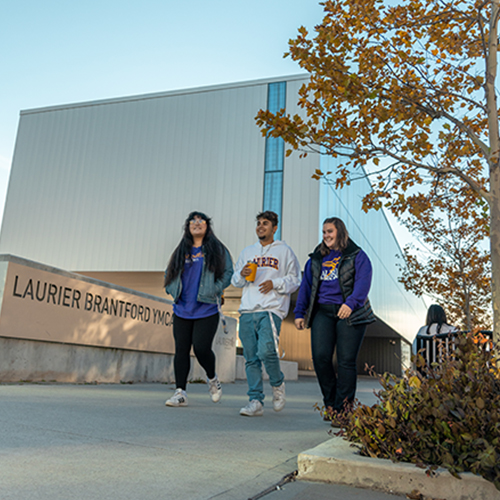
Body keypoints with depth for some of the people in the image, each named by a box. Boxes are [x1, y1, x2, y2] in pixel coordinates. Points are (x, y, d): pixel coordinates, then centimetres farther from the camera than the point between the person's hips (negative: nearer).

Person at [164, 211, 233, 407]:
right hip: (182, 310, 4)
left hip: (207, 310, -4)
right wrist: (174, 291, 5)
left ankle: (212, 379, 20)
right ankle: (180, 392, 11)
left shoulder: (217, 250, 5)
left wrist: (213, 291, -9)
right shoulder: (181, 251, 15)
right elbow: (169, 274, 21)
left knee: (201, 348, -10)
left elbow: (228, 273, 0)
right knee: (181, 349, 3)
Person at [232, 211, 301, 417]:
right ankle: (255, 401, 7)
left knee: (266, 351, -20)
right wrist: (242, 274, -1)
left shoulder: (284, 251, 11)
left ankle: (278, 383, 10)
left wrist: (275, 283, -10)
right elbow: (235, 280, 21)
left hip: (271, 309, -4)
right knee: (251, 358, 1)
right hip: (247, 311, 4)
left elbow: (294, 280, 7)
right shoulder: (247, 252, 22)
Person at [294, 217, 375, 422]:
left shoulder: (357, 256, 6)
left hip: (350, 313, -3)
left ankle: (342, 408, 3)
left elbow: (363, 282, -8)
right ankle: (330, 403, 9)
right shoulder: (316, 259, 19)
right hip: (322, 313, 4)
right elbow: (306, 286, 18)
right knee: (320, 357, -8)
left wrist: (351, 303, -24)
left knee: (346, 361, -5)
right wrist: (299, 313, 10)